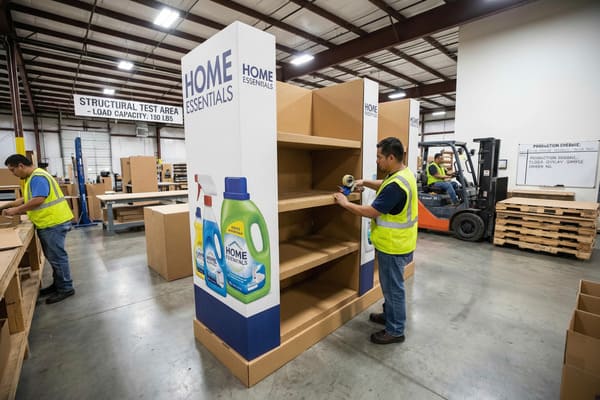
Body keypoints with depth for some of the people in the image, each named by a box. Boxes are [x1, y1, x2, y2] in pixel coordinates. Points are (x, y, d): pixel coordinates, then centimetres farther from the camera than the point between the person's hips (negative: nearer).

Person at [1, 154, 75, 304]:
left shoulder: (38, 177, -15)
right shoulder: (32, 177, 19)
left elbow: (38, 200, -24)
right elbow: (27, 199, 27)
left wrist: (16, 210, -12)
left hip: (54, 223, -10)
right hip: (49, 223, 10)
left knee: (56, 256, -2)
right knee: (53, 256, 18)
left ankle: (66, 288, 7)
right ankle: (58, 283, 30)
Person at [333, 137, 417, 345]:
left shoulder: (396, 185, -29)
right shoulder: (403, 173, 4)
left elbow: (371, 212, -26)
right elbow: (384, 186, 23)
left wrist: (346, 203, -14)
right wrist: (365, 182, 8)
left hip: (393, 246, -10)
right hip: (395, 242, 10)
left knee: (393, 287, 6)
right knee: (390, 284, 24)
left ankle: (395, 331, 25)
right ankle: (389, 315, 43)